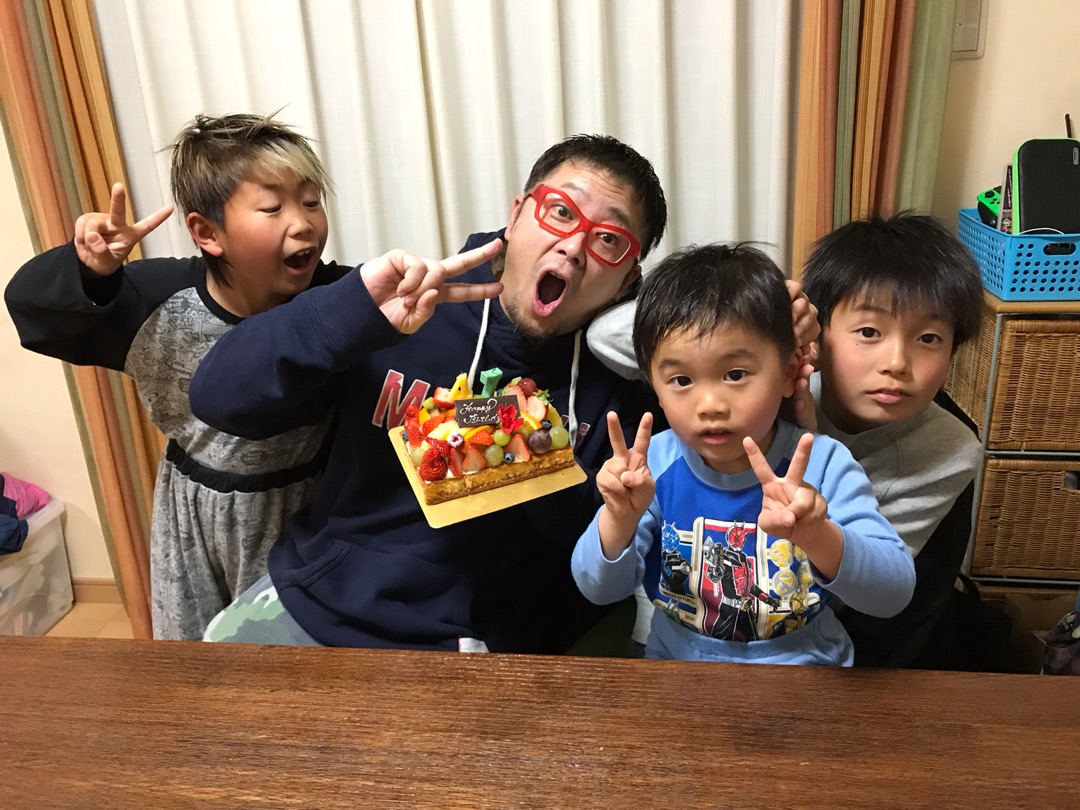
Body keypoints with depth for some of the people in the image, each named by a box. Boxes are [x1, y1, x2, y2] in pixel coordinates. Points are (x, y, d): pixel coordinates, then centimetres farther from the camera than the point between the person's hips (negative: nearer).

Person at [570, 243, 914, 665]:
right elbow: (599, 589, -6)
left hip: (806, 665, 0)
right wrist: (619, 520, -25)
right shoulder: (654, 464, -9)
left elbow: (894, 592, -18)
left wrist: (818, 537, -37)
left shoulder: (823, 465, -13)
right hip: (676, 664, 1)